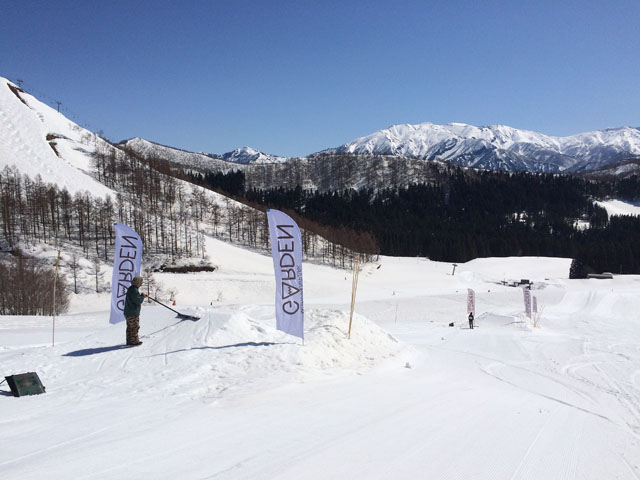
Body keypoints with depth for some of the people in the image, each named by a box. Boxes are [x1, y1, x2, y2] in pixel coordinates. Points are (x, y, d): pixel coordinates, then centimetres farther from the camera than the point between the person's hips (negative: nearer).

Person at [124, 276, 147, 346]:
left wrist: (142, 295, 10)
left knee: (130, 327, 14)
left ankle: (129, 341, 19)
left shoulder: (131, 288, 14)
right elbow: (139, 301, -21)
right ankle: (134, 341, 1)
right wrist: (143, 296, -3)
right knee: (135, 327, -3)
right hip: (133, 312, -10)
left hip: (128, 312, 10)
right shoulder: (134, 290, -21)